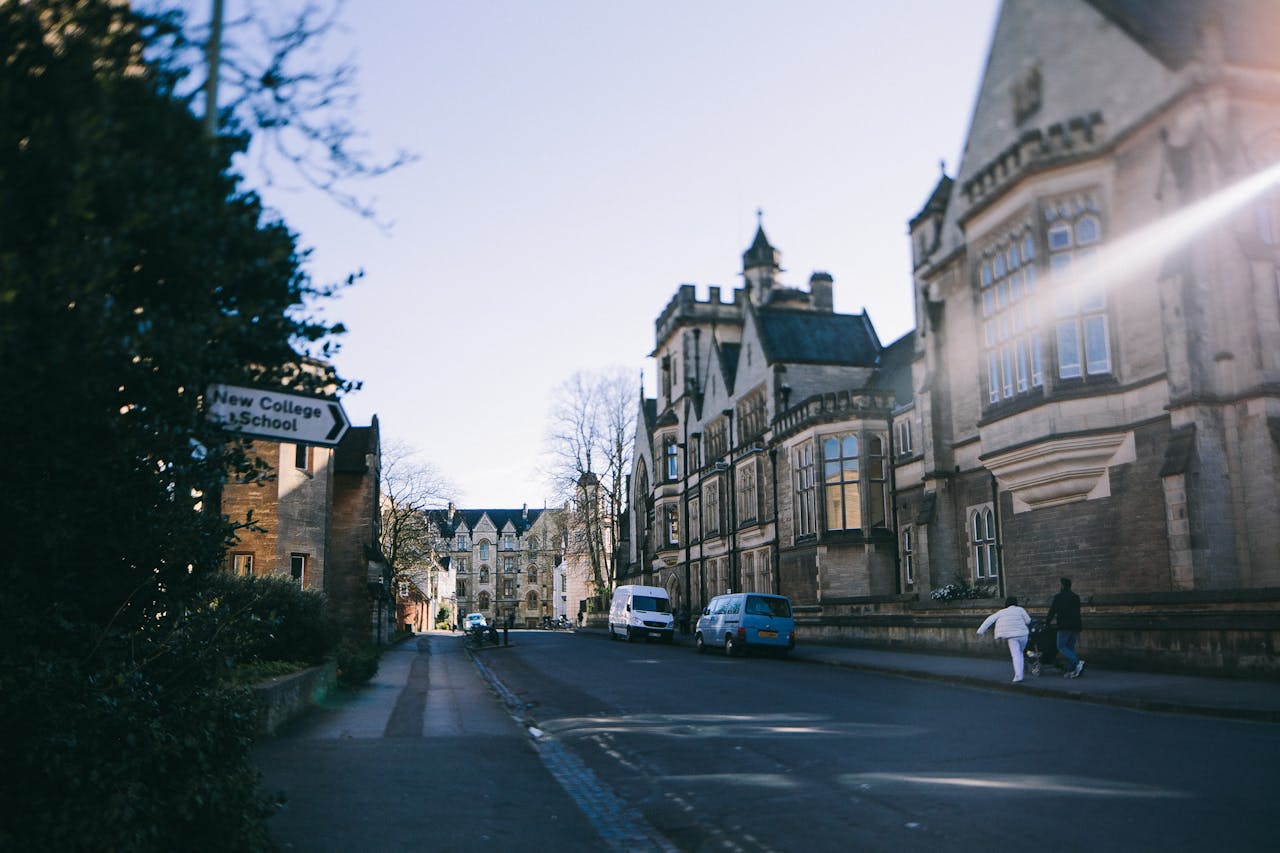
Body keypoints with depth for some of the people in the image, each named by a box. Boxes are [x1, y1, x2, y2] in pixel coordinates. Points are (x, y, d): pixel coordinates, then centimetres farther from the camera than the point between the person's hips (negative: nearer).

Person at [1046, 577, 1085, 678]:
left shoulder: (1058, 597, -5)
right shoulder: (1076, 597, 14)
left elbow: (1052, 611, -2)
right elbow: (1077, 613, 20)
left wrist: (1047, 622, 11)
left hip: (1064, 627, -7)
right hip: (1075, 626, 7)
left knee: (1061, 647, -1)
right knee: (1070, 647, 12)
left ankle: (1078, 662, -20)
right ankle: (1071, 671, 6)